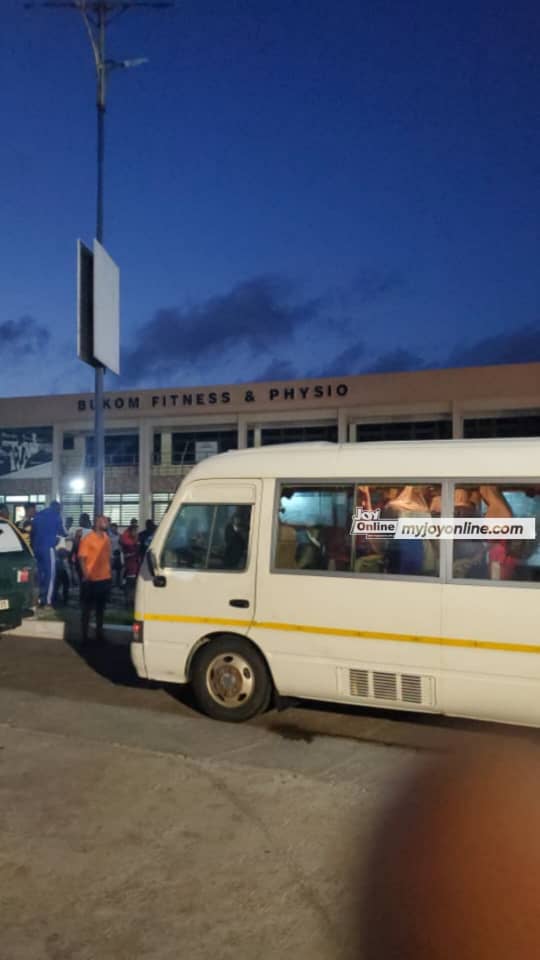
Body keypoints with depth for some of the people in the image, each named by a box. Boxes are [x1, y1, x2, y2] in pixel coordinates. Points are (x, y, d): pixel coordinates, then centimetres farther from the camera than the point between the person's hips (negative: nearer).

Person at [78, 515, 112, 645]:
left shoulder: (106, 538, 8)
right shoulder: (88, 539, -11)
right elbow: (82, 558, -13)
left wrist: (110, 571, 11)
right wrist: (85, 575, -19)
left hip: (105, 578, 6)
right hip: (91, 580, -6)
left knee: (101, 608, 16)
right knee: (87, 608, 5)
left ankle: (99, 632, 27)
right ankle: (84, 635, 13)